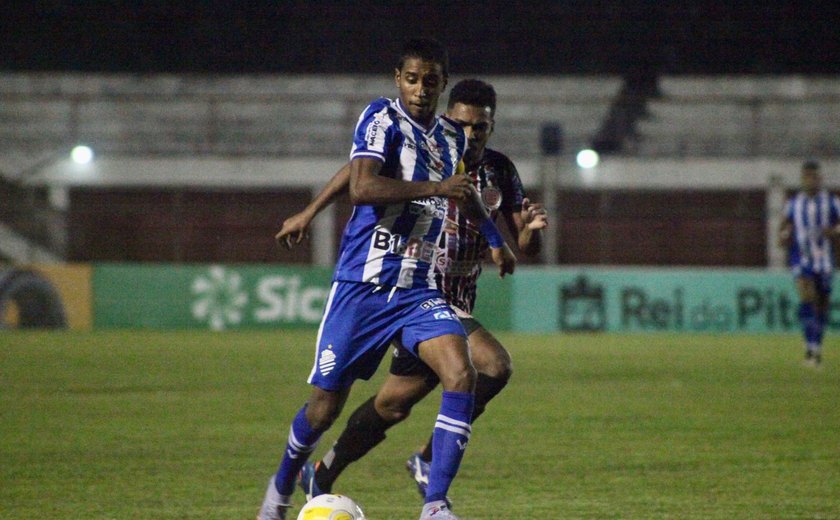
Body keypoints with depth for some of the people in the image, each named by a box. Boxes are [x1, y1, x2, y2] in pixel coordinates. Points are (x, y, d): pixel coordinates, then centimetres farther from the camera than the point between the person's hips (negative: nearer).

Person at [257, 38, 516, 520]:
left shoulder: (453, 137, 10)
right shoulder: (382, 118, -9)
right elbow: (362, 188, -26)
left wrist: (496, 239, 43)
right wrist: (437, 188, -28)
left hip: (420, 291, 4)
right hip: (362, 286, -4)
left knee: (462, 376, -21)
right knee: (326, 404, 3)